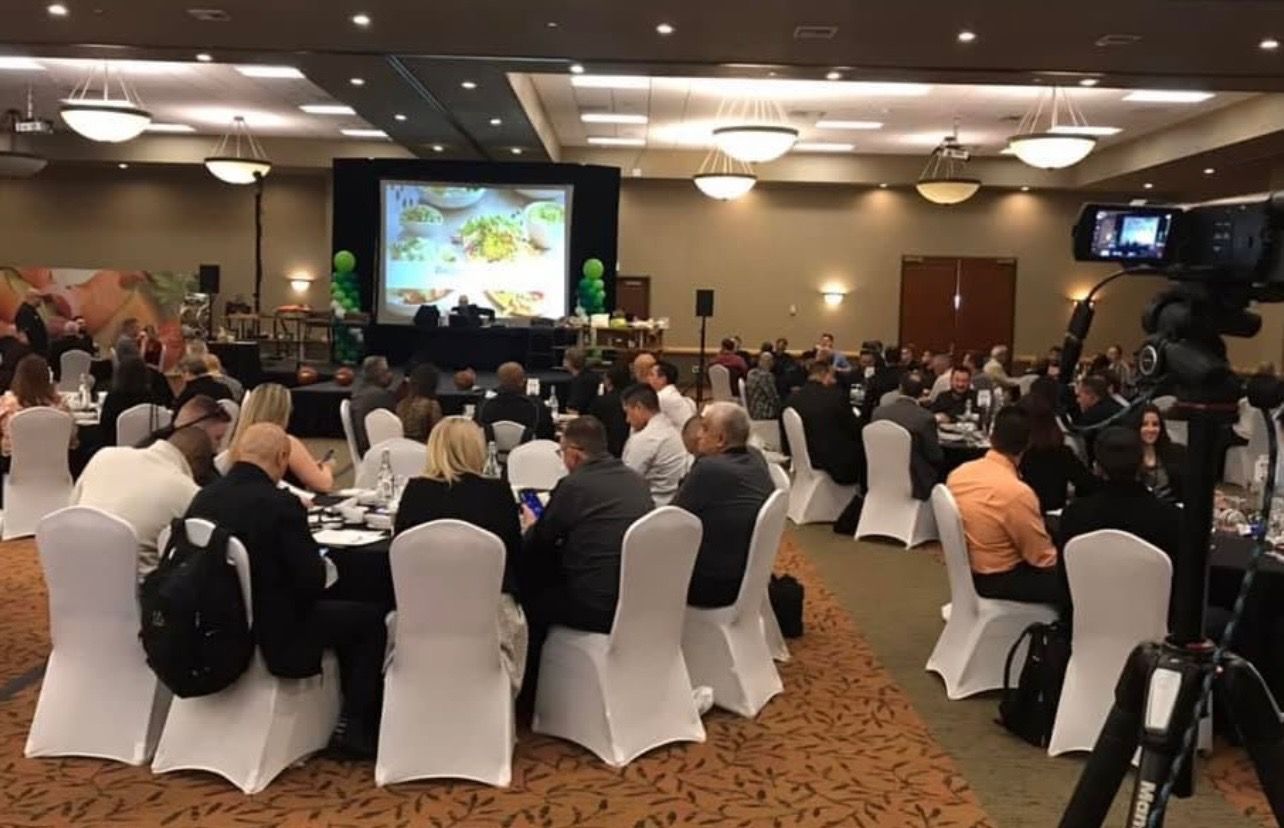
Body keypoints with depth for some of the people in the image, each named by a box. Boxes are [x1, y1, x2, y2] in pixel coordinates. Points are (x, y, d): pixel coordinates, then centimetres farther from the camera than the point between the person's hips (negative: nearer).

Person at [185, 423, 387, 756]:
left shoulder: (203, 497, -3)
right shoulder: (281, 504, -23)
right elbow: (313, 581, -20)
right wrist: (324, 566, 3)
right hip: (273, 635, -8)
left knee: (333, 607, 29)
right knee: (370, 618, 11)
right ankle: (354, 726, 16)